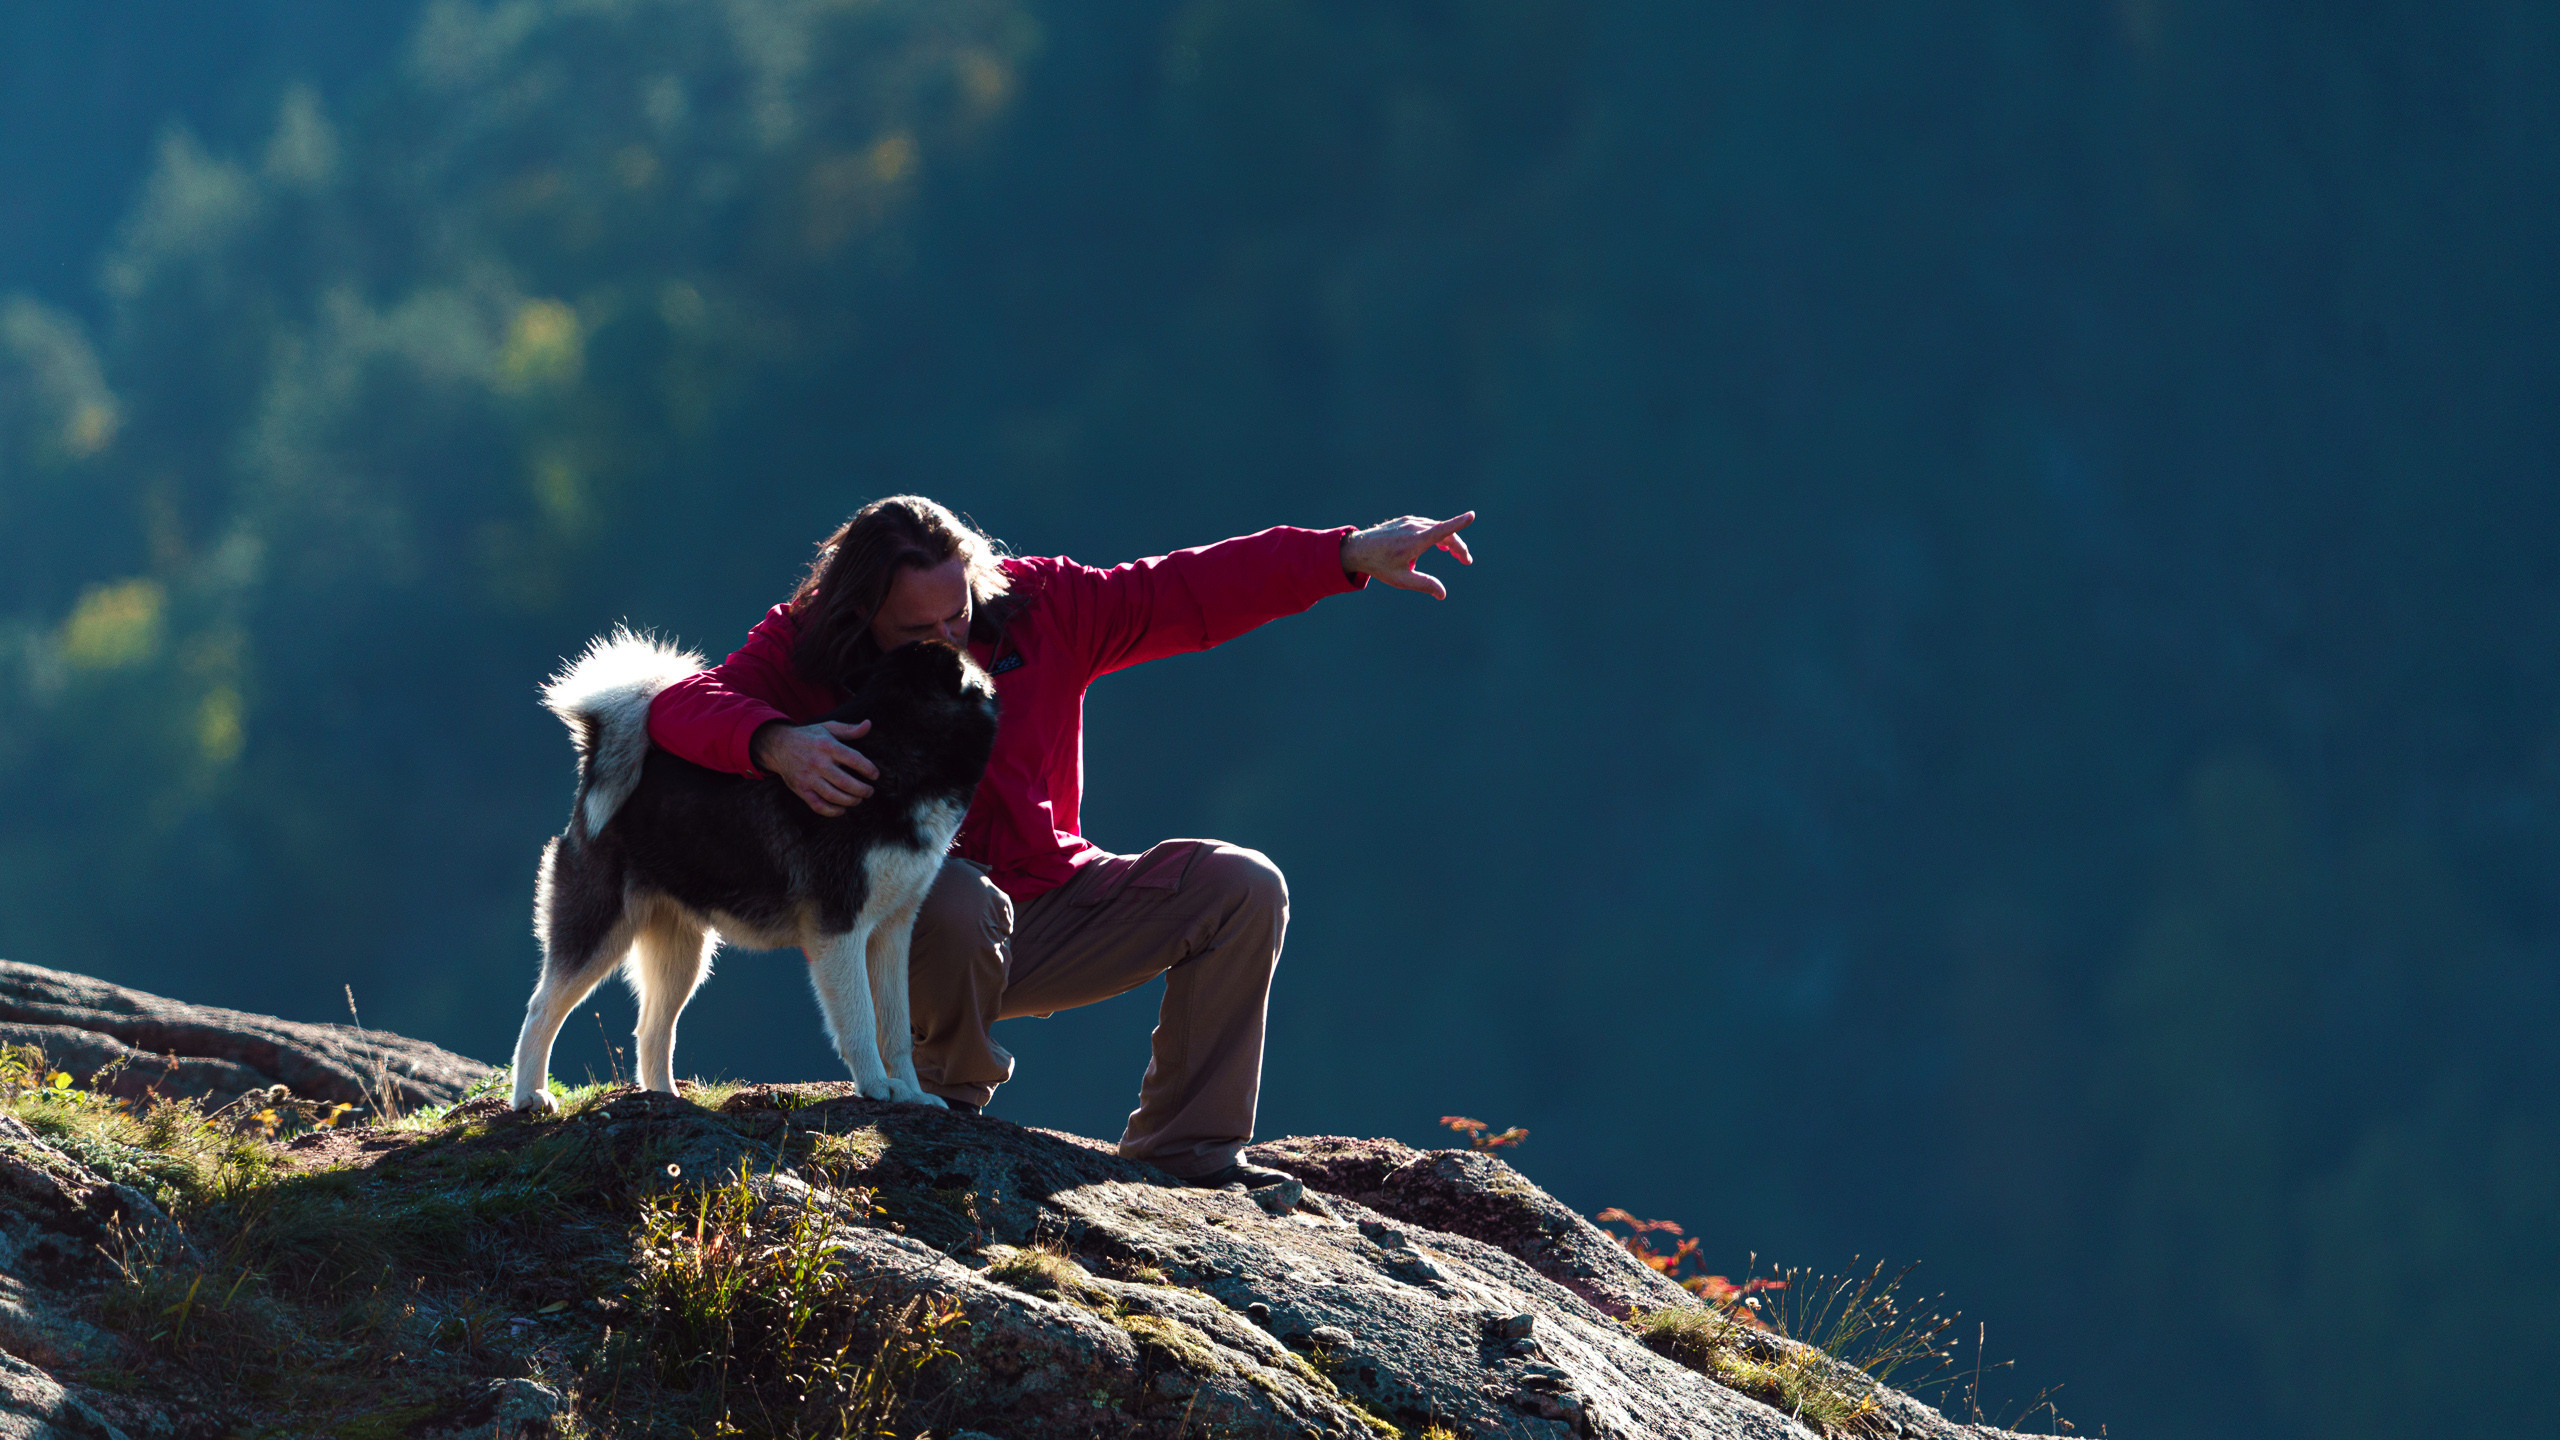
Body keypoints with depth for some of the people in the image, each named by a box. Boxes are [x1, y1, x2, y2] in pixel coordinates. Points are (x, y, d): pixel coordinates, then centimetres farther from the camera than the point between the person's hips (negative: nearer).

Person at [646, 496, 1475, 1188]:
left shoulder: (1038, 606, -4)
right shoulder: (802, 647, -13)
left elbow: (1190, 593, -6)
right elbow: (684, 704, -27)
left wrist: (1352, 555, -13)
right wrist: (777, 743, -49)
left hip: (1052, 906, 4)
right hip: (909, 934, -4)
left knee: (1241, 889, -10)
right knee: (960, 900, -40)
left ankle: (1181, 1150, -6)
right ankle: (952, 1102, -10)